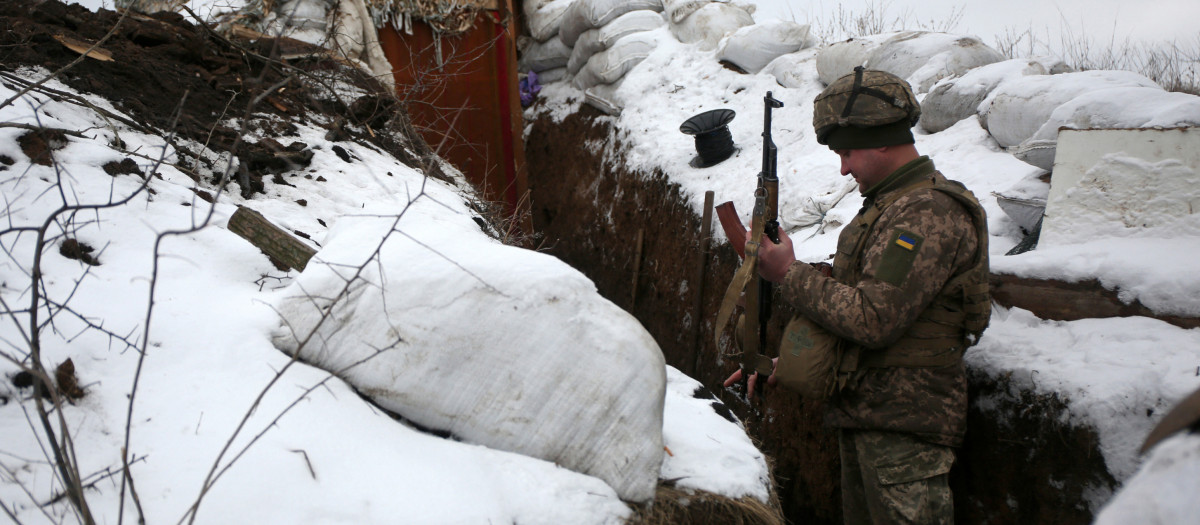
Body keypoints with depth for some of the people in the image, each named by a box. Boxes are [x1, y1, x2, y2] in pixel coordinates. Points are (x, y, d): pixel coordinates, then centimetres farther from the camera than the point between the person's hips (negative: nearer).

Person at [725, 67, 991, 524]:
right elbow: (850, 299, 18)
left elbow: (872, 319, -25)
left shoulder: (929, 214, -17)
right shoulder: (887, 206, 15)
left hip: (904, 422, -10)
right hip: (861, 413, 10)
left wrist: (790, 274, -15)